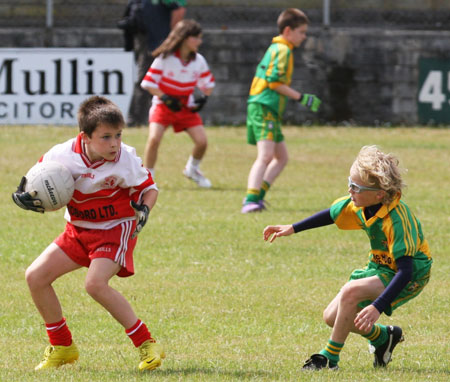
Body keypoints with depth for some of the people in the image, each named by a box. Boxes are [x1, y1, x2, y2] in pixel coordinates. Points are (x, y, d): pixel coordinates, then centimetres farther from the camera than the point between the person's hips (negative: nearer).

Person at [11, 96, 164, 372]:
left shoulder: (126, 160, -21)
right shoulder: (63, 155, -16)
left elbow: (149, 188, -6)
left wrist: (144, 209, -28)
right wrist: (23, 197, -19)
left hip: (115, 228, -5)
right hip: (79, 230, 5)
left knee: (95, 283, -28)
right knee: (36, 276, -2)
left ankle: (146, 344, -18)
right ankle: (62, 347, 15)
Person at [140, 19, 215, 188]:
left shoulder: (199, 61, -3)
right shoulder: (165, 58, -16)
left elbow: (208, 83, 11)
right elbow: (149, 83, -11)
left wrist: (202, 98, -8)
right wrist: (165, 98, -22)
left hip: (187, 107, 4)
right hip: (163, 105, -4)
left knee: (202, 141, -9)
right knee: (154, 138, -25)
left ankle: (192, 169, 23)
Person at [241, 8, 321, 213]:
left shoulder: (275, 48, 21)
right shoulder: (283, 50, -10)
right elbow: (275, 81, -18)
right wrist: (301, 97, -16)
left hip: (269, 110, 11)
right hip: (265, 109, -11)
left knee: (281, 157, 16)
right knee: (266, 155, -20)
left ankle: (257, 195, 12)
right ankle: (251, 200, -30)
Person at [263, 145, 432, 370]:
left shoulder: (397, 221, -33)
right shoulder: (359, 204, -12)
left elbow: (406, 271, -36)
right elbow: (331, 215, 10)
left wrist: (378, 307, -43)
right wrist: (293, 228, 11)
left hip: (411, 276, -8)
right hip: (381, 267, 8)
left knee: (351, 292, -30)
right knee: (332, 317, 4)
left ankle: (330, 357, -16)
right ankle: (383, 337, 29)